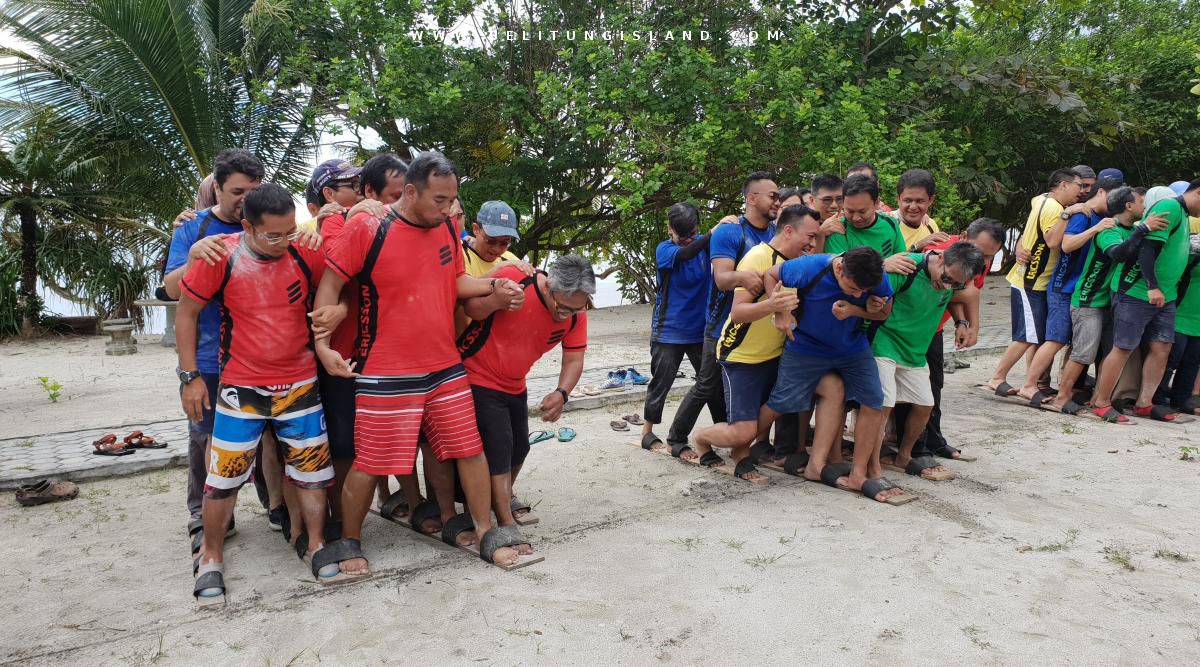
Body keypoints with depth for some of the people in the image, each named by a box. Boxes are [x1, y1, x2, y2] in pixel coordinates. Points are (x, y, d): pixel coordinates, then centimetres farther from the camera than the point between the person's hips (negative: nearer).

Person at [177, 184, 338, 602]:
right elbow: (186, 312, -2)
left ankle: (314, 543, 29)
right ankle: (212, 557, 26)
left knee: (313, 469, 9)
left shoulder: (306, 254, -9)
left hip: (300, 385, 2)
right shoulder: (221, 255, -12)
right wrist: (190, 376, -4)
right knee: (224, 475, 5)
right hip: (242, 389, -1)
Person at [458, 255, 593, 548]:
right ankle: (506, 525, -2)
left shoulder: (576, 313, -13)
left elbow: (574, 360, -7)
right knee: (498, 447, -13)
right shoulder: (514, 280, -30)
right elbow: (471, 309, -23)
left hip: (514, 386, 7)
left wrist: (561, 393, -25)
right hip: (479, 379, -6)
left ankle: (504, 498, 47)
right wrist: (497, 296, -44)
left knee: (519, 447, 19)